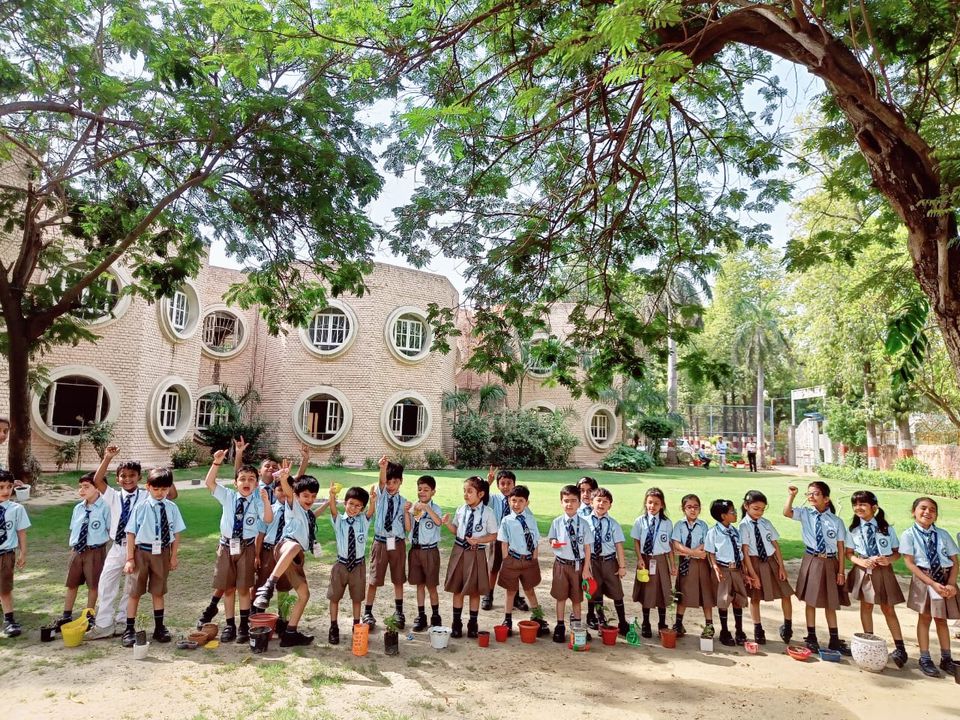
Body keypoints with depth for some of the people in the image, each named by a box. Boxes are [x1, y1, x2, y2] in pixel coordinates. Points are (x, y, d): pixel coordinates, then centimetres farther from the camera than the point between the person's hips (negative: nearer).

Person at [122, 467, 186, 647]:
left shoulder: (172, 508, -4)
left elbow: (176, 533, 2)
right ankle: (129, 630, 22)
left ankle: (159, 627, 29)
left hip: (163, 552, 2)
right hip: (142, 551, -2)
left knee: (158, 591, 16)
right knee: (135, 592, 8)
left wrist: (174, 556, 2)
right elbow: (131, 533, -7)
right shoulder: (141, 507, -10)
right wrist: (130, 558, -7)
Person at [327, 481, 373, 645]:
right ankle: (334, 628, 27)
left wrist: (373, 499, -46)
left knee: (357, 598, 15)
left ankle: (356, 626, 31)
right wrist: (332, 495, -48)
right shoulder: (339, 521, -7)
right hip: (341, 564, -1)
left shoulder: (363, 520, -4)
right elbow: (333, 509, -27)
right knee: (334, 597, 11)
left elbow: (371, 510, -23)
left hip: (359, 565, 1)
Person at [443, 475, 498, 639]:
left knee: (474, 590, 10)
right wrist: (447, 523, -10)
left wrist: (477, 540, -18)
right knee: (457, 589, 11)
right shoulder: (461, 510, -2)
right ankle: (456, 623, 27)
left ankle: (473, 624, 28)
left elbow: (493, 535, -5)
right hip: (459, 551, 3)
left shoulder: (487, 513, -11)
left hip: (476, 554, -3)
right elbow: (456, 530, 8)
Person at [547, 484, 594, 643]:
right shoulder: (557, 522, -5)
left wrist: (586, 569, -6)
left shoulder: (584, 523, -8)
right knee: (560, 596, 10)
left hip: (578, 565, 0)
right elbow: (552, 540, 5)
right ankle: (560, 626, 28)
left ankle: (576, 623, 39)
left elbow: (587, 547, -4)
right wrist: (553, 543, -19)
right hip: (561, 564, 0)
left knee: (577, 597, 15)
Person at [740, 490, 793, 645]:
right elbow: (745, 551, -14)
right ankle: (758, 631, 25)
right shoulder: (744, 526, -13)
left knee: (785, 594, 5)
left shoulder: (766, 523, -1)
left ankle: (787, 627, 27)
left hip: (771, 561, 4)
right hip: (755, 563, -3)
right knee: (755, 597, 8)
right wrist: (753, 574, -15)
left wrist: (781, 566, -3)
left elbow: (776, 545, 3)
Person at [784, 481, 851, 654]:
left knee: (831, 602, 13)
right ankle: (811, 638, 21)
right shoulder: (805, 514, -2)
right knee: (811, 600, 8)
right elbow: (786, 513, -19)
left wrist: (841, 570, -1)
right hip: (812, 561, 0)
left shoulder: (836, 521, -2)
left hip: (830, 563, 0)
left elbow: (841, 547, 0)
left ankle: (834, 640, 26)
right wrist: (791, 496, -24)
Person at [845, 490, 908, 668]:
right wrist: (861, 562, -16)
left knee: (888, 609, 4)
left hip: (883, 571, -1)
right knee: (866, 606, 9)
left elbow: (897, 552, 3)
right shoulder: (853, 530, -1)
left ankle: (900, 648, 13)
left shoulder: (887, 528, -3)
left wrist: (889, 560, -17)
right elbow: (849, 553, 2)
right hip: (863, 571, 1)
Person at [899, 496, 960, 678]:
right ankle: (925, 659, 15)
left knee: (941, 619, 13)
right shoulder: (909, 534, -6)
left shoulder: (943, 534, 3)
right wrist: (932, 583, -17)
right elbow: (910, 563, -10)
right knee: (924, 617, 5)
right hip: (923, 579, -3)